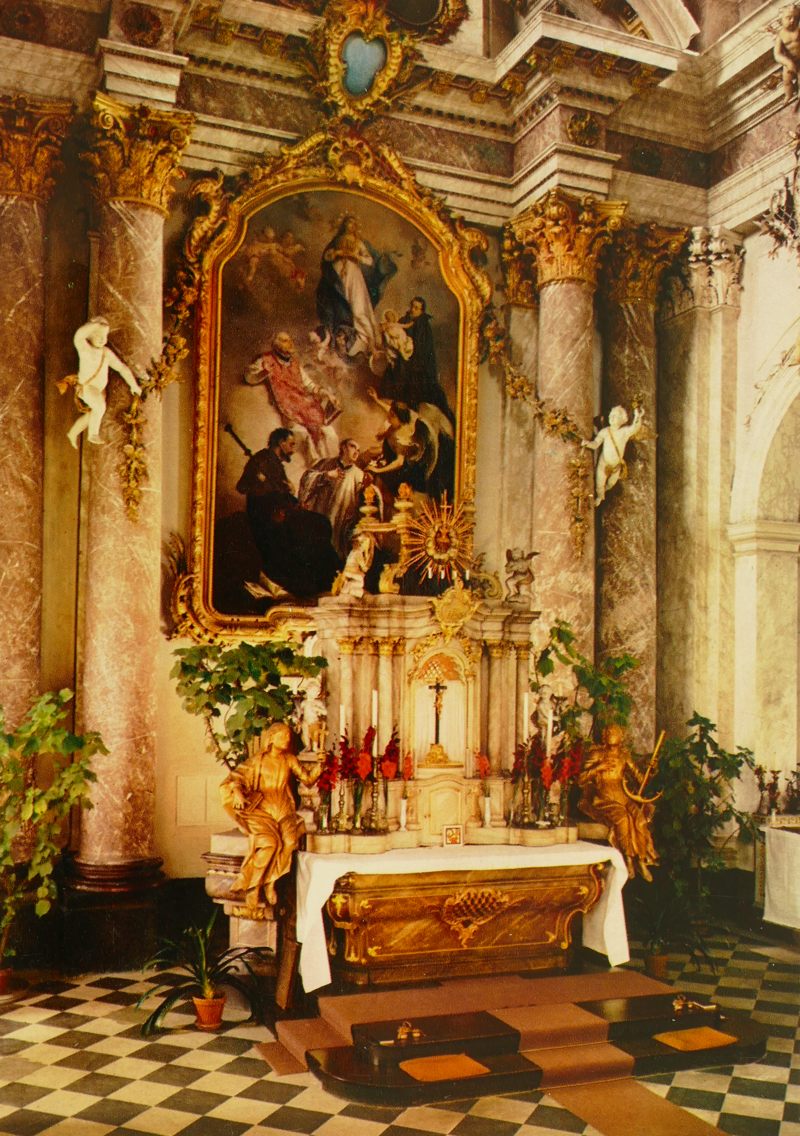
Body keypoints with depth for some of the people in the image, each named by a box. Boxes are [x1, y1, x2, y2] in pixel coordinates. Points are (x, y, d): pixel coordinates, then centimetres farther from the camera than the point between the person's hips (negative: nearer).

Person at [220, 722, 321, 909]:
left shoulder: (289, 760, 15)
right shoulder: (258, 760, 3)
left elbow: (307, 778, 12)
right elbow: (236, 777, -4)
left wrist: (319, 765, -6)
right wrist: (237, 791, -24)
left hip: (284, 810, 3)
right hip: (262, 809, -3)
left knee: (289, 841, -28)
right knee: (269, 842, -31)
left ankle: (270, 883, -17)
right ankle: (253, 887, -20)